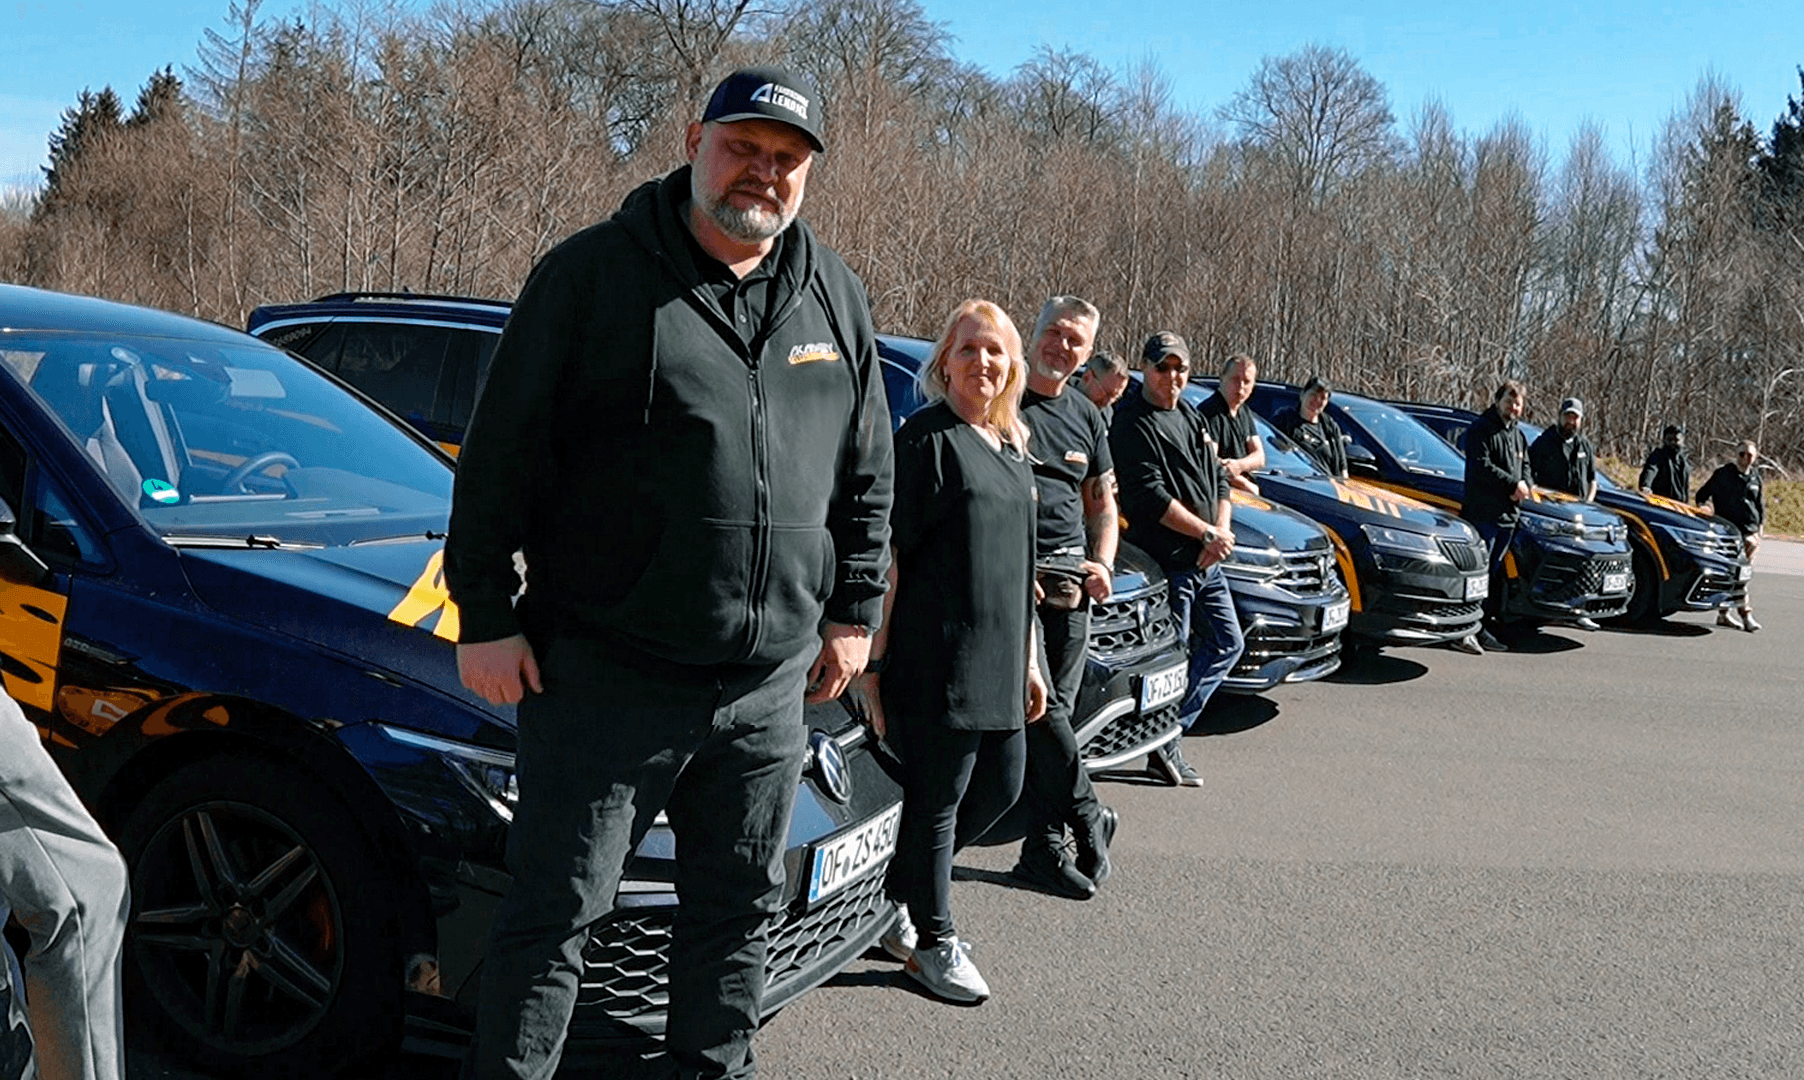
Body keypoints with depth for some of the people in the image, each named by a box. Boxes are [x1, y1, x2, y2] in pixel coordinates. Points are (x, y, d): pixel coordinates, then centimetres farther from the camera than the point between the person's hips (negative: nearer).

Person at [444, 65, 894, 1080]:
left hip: (769, 684, 5)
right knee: (556, 914, 4)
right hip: (604, 678, -4)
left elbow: (869, 472, 16)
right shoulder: (592, 274, -6)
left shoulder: (837, 298, 9)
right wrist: (487, 616, -8)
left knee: (741, 907, 18)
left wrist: (853, 611, 14)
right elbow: (502, 455, -5)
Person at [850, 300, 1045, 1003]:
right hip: (935, 661, -8)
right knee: (937, 800, 2)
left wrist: (1028, 661, 20)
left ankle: (890, 894, 30)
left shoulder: (1013, 451, 16)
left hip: (999, 665, 9)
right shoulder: (926, 439, -8)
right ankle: (932, 940, 19)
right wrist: (872, 661, -16)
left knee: (1000, 788, 14)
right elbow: (887, 556, -12)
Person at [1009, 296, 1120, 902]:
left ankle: (1044, 848, 10)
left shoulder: (1088, 418, 17)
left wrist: (1102, 564, 5)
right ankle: (1088, 818, 0)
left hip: (1071, 581, 5)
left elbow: (1102, 503, 24)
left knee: (1055, 712, 5)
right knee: (1041, 709, -15)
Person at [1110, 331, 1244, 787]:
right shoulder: (1132, 424, -11)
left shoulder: (1191, 418, 16)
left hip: (1206, 562, 9)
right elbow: (1150, 496, -19)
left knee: (1227, 644, 14)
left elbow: (1218, 480, 15)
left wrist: (1220, 535, -3)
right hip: (1167, 562, -9)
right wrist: (1209, 534, -15)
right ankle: (1164, 749, 10)